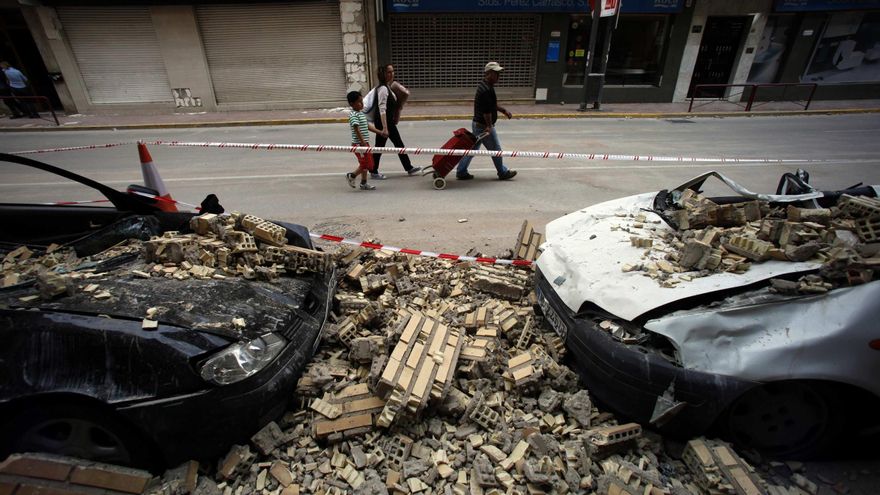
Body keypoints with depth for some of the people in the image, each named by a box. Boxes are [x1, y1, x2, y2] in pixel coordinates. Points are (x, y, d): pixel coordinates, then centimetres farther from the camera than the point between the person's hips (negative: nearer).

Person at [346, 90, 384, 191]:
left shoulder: (361, 113, 15)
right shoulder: (353, 115, -15)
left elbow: (368, 126, 20)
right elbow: (357, 129, -23)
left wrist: (381, 133, 18)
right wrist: (363, 142, -29)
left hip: (365, 143, 10)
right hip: (358, 143, -10)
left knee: (368, 163, 12)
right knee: (364, 163, -5)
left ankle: (364, 183, 19)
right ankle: (352, 176, 14)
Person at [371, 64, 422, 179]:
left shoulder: (389, 86, 9)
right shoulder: (383, 88, -19)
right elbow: (382, 109, -26)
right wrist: (384, 128, -30)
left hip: (390, 121, 9)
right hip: (383, 122, -9)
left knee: (399, 144, 13)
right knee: (380, 146, 2)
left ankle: (409, 168, 22)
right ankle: (374, 172, 16)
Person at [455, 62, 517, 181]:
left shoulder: (485, 86, 11)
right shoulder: (486, 90, -22)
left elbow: (492, 104, 23)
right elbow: (487, 111, -24)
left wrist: (504, 110, 19)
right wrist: (489, 126, -19)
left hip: (477, 124, 10)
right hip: (484, 126, -10)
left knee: (472, 148, 14)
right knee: (495, 150, 6)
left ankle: (461, 172, 18)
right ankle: (503, 173, 22)